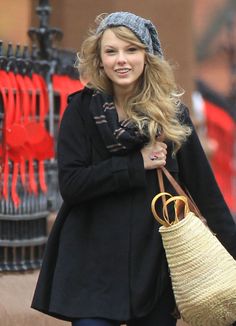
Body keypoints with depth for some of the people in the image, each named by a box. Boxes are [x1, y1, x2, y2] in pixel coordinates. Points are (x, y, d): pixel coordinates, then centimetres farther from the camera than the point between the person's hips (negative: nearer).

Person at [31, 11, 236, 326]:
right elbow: (70, 184, -10)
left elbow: (206, 191, 3)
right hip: (95, 266, -2)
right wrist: (137, 164, -13)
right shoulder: (82, 110, -1)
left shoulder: (172, 114, 3)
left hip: (156, 263, 2)